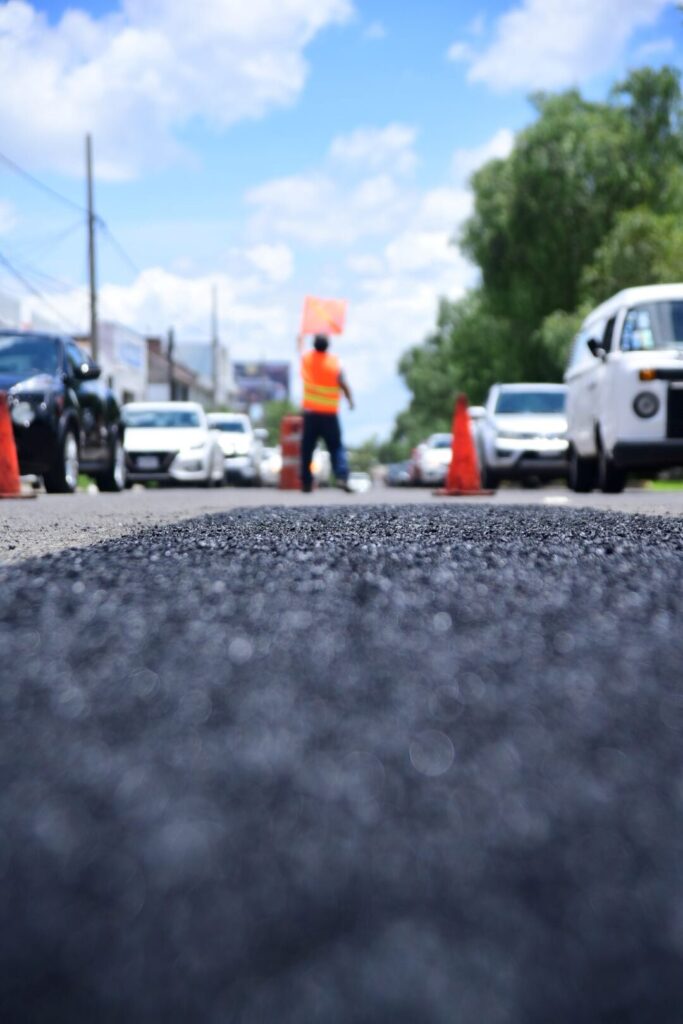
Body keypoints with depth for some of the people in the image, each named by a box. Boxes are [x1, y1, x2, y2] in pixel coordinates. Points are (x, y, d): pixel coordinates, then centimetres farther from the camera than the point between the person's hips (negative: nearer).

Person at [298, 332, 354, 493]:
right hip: (330, 414, -2)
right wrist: (350, 400, 4)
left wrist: (300, 339, 44)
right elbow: (343, 385, -11)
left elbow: (301, 349, 24)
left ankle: (306, 482, 9)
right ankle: (341, 477, -15)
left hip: (310, 413, 2)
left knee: (307, 449, 9)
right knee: (336, 447, 2)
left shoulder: (306, 358, 0)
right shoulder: (334, 363, -8)